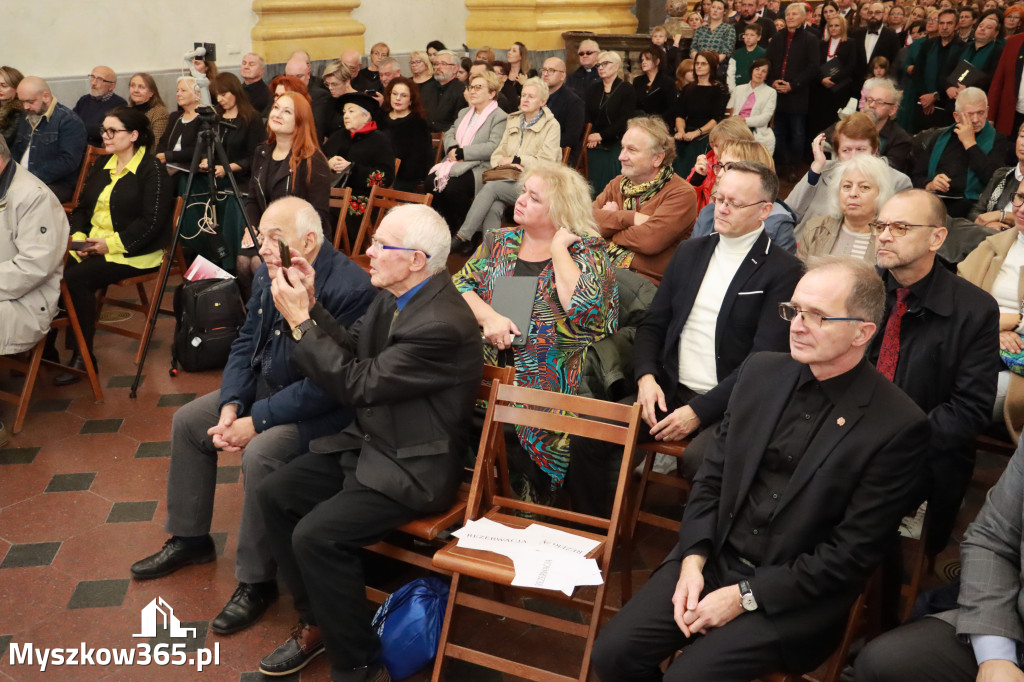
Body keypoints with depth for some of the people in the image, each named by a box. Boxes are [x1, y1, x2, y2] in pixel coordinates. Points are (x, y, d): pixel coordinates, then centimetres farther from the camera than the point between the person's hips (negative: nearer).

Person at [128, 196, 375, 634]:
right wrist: (231, 405, -9)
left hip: (322, 410, -10)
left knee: (261, 453, -31)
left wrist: (257, 420, -24)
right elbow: (246, 343, 8)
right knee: (188, 422, 10)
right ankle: (189, 539, 28)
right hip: (266, 384, 10)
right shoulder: (269, 274, -1)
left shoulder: (350, 290, -28)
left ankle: (256, 581, -10)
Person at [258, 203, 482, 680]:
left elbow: (356, 384, -24)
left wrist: (300, 320, -19)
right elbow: (350, 348, 9)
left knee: (316, 534, -22)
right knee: (273, 494, 4)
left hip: (412, 468, -9)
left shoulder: (443, 325, -27)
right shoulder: (395, 296, 1)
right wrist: (310, 305, -5)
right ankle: (316, 622, 19)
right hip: (369, 444, 10)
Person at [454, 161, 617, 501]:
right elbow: (460, 284, 9)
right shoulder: (499, 241, 17)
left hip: (547, 373, -4)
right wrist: (488, 316, -10)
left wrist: (558, 248, -7)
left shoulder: (587, 250, 2)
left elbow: (585, 307, -16)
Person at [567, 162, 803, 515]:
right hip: (669, 392, 5)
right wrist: (646, 377, -4)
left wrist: (699, 411, -17)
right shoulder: (689, 253, 15)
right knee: (587, 436, -15)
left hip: (727, 406, -5)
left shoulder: (783, 271, -5)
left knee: (698, 461, -35)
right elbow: (652, 324, 16)